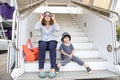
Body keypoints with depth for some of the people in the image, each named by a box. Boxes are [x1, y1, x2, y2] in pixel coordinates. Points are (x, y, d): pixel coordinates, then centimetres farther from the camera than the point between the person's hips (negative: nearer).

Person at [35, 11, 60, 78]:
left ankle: (53, 69, -40)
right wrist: (41, 19, -5)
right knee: (42, 45, -37)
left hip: (51, 41, 0)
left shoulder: (53, 25, 9)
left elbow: (58, 29, -14)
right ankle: (41, 69, -39)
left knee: (52, 46, -37)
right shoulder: (42, 25, 9)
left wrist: (54, 19, -6)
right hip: (43, 41, 0)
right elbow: (37, 28, -15)